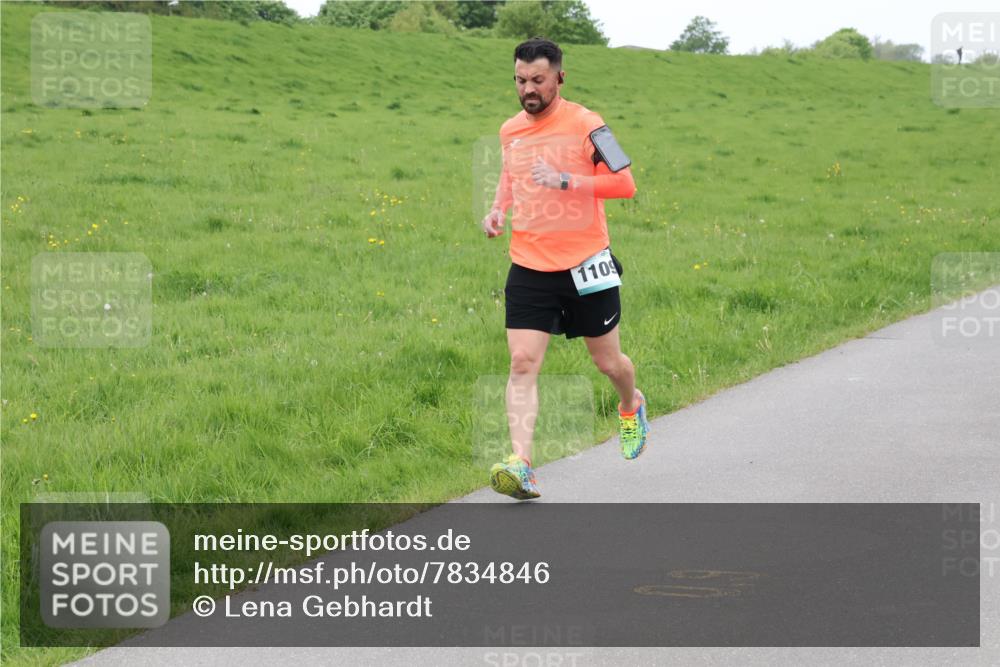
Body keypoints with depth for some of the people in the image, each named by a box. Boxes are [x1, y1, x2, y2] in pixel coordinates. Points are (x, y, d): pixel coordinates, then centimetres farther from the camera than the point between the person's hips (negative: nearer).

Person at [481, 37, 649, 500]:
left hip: (585, 265, -3)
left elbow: (625, 183, -15)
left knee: (607, 361, 12)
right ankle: (521, 467, -19)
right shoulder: (510, 131, 7)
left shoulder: (584, 125, -10)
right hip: (529, 267, 3)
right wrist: (497, 209, 7)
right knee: (522, 363, -12)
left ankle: (631, 407, 48)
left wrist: (567, 180, -26)